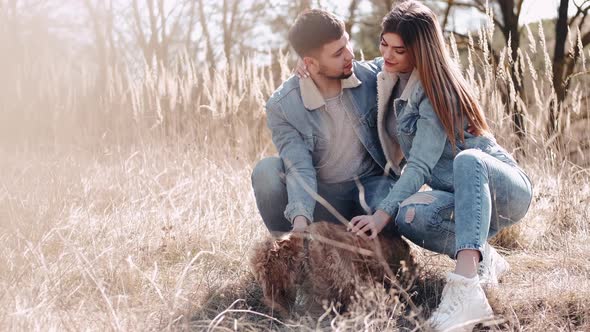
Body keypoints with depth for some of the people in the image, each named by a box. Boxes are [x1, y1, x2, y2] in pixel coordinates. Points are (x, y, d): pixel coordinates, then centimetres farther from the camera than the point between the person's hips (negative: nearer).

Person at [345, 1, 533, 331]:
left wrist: (383, 212, -32)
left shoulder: (436, 90, -17)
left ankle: (466, 288, -57)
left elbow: (422, 164, -24)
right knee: (409, 216, -31)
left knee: (467, 160, -43)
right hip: (464, 199, 6)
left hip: (504, 185, -6)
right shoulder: (390, 78, 6)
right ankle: (483, 259, -9)